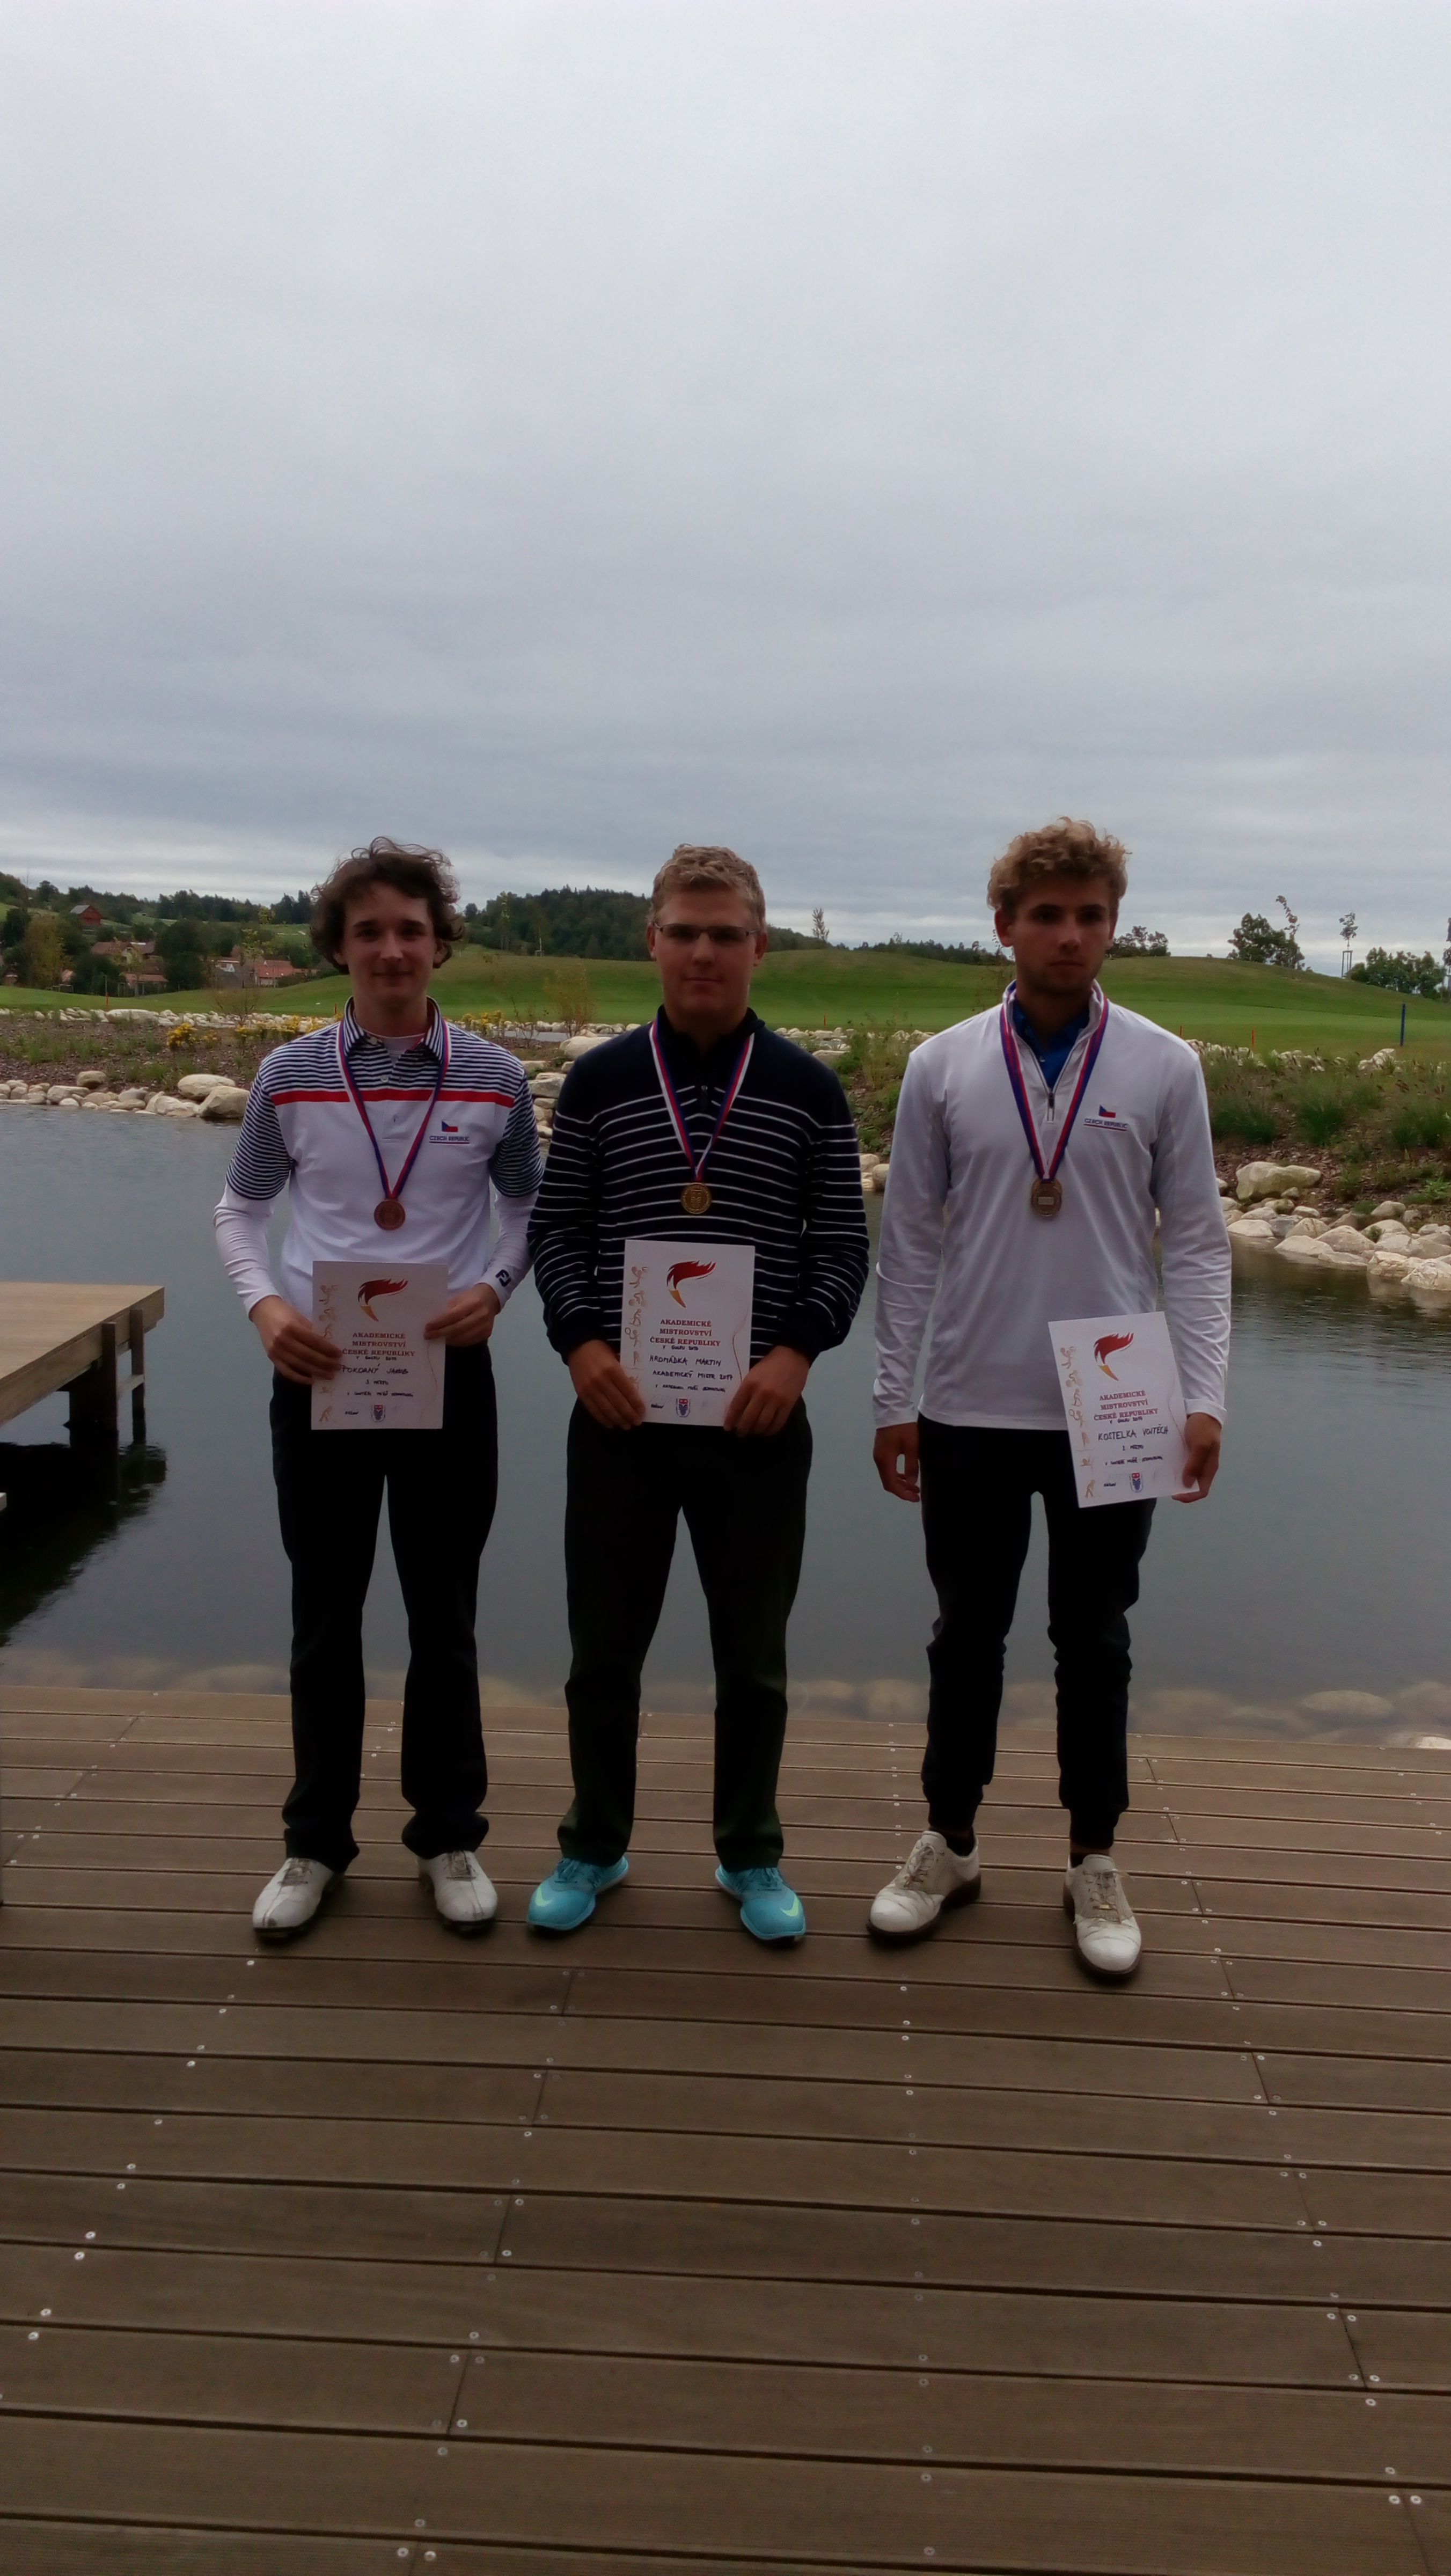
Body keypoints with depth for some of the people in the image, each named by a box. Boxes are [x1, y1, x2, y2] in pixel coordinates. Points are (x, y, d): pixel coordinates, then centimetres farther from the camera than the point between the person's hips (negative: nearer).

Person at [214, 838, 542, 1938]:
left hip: (448, 1373, 0)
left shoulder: (496, 1080, -2)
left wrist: (494, 1287, -9)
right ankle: (316, 1843, 27)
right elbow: (241, 1210, 9)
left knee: (444, 1621, 10)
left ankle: (449, 1837, 27)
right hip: (319, 1375, 1)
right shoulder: (289, 1075, 0)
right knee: (325, 1621, 11)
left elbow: (529, 1208, 10)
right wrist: (266, 1304, -9)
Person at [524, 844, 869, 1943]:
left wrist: (796, 1351, -14)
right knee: (605, 1645, 11)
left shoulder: (808, 1089, 0)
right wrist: (580, 1340, -11)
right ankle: (595, 1847, 31)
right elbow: (556, 1227, 5)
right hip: (619, 1410, 1)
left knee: (753, 1653, 11)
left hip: (758, 1416, 0)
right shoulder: (600, 1079, 2)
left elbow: (843, 1245, 2)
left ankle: (751, 1855, 30)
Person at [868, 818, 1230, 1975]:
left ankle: (1096, 1860, 27)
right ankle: (950, 1845, 29)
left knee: (1095, 1643, 12)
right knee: (967, 1638, 13)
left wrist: (1205, 1397, -8)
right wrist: (893, 1398, 1)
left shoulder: (1164, 1068, -1)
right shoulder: (943, 1067, 0)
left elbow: (1198, 1241, 0)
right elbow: (910, 1242, 3)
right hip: (971, 1411, 1)